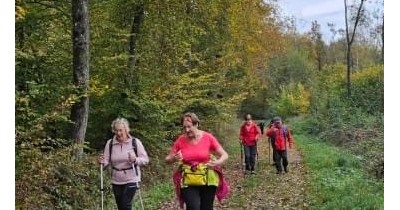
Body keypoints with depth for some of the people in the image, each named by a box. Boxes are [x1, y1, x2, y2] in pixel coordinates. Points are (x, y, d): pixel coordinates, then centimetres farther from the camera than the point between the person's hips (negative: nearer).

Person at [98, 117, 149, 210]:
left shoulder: (135, 142, -9)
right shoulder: (110, 143, -2)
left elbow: (145, 159, -6)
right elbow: (106, 161, 1)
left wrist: (135, 160, -25)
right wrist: (102, 162, -21)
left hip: (131, 180, -3)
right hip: (116, 181, 4)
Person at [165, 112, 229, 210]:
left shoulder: (208, 137, -8)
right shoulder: (181, 140, -6)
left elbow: (224, 155, -5)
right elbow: (167, 159, 3)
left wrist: (218, 163, -26)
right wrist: (174, 158, -20)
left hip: (208, 180, 1)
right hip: (188, 181, 0)